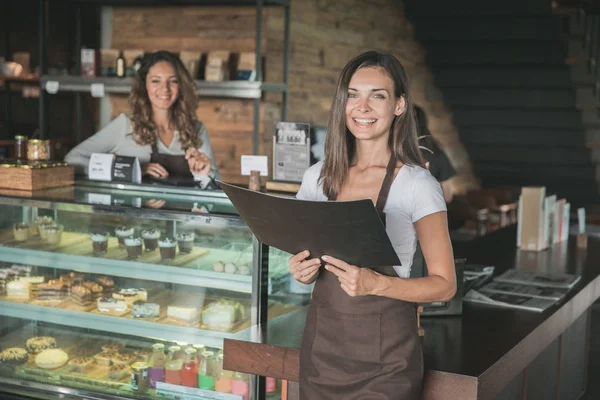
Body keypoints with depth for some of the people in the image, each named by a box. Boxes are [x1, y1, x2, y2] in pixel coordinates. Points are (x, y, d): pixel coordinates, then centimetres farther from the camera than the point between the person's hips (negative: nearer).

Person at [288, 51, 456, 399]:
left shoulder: (417, 184, -10)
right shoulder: (318, 177, 3)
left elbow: (444, 285, -9)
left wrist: (375, 283, -24)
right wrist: (302, 271, -8)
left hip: (384, 357, -4)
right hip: (321, 345, 4)